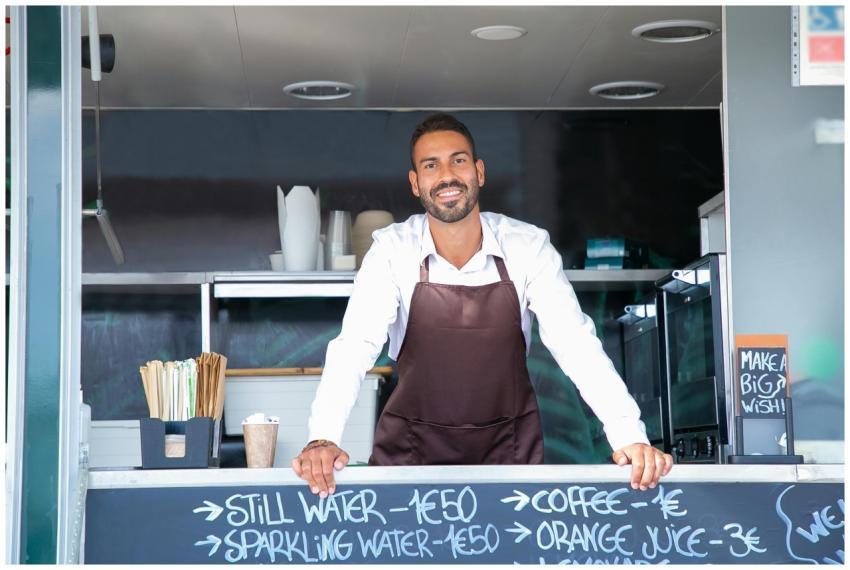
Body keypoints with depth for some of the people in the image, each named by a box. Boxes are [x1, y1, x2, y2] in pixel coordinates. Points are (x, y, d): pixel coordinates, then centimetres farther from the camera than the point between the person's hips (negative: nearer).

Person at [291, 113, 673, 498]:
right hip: (413, 445, 0)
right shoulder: (392, 249, -13)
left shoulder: (528, 246, -12)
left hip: (508, 445, 1)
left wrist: (629, 436, -30)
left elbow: (575, 343, -17)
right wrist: (323, 438, -38)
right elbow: (354, 346, -21)